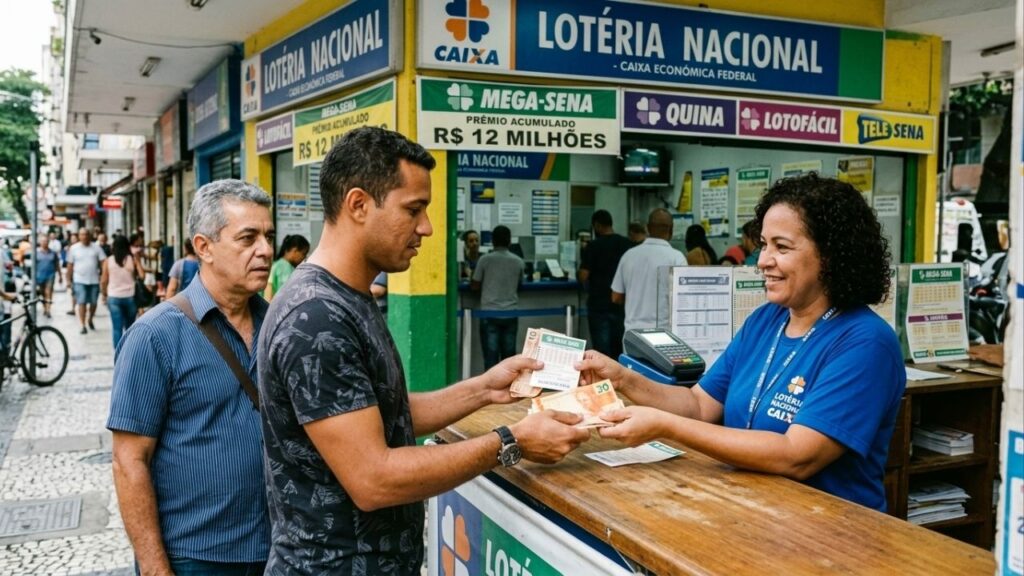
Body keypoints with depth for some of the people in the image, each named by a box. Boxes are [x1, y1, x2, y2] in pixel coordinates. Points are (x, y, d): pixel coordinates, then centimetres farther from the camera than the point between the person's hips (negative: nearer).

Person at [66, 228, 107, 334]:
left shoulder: (96, 248, 1)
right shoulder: (74, 248, 1)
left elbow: (103, 262, -1)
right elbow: (70, 265, 5)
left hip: (94, 280, 1)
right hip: (79, 281, -1)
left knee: (93, 302, 10)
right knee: (81, 303, -6)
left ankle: (90, 320, 34)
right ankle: (83, 325, -2)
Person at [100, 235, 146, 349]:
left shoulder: (108, 261, -2)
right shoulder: (133, 259, -3)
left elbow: (103, 281, -1)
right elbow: (142, 276, -10)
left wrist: (104, 294, 13)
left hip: (114, 297, 0)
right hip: (130, 296, 1)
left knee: (117, 328, 2)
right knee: (129, 327, 17)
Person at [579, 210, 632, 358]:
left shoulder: (594, 246, -11)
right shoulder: (628, 244, 3)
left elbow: (583, 276, -14)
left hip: (599, 304, -4)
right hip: (623, 304, 5)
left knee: (602, 351, 0)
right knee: (621, 348, 13)